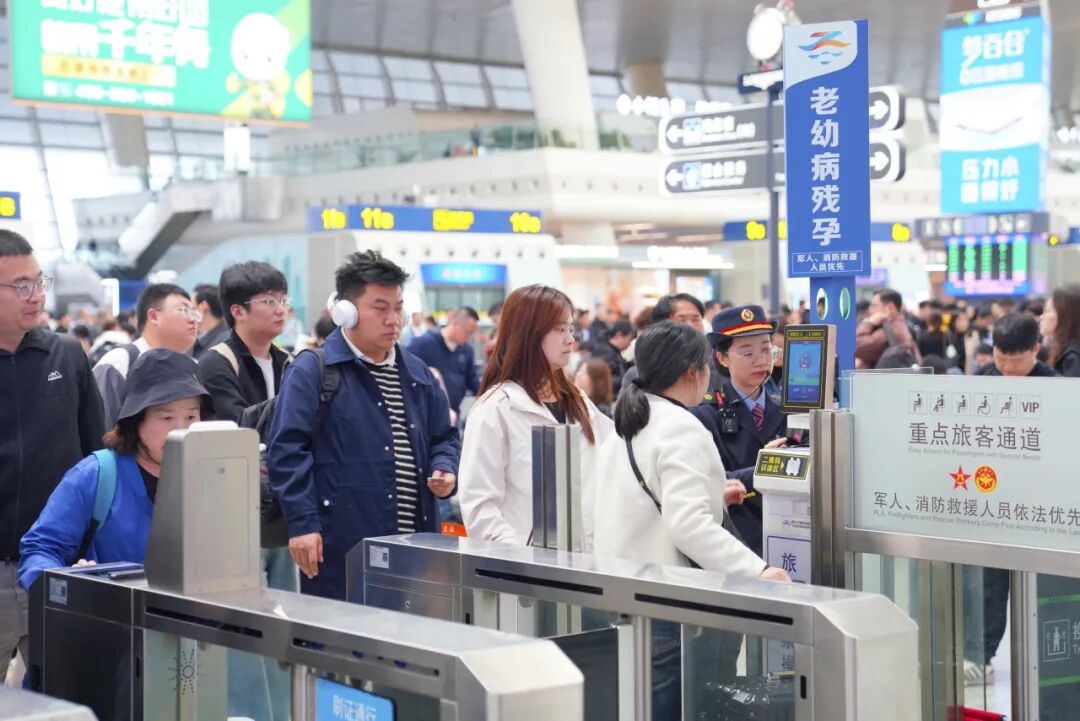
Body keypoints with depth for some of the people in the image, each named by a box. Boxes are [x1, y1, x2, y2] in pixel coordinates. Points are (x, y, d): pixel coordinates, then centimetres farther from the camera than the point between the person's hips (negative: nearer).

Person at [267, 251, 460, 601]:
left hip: (414, 546, 6)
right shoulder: (311, 372, -4)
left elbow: (444, 436, 27)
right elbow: (287, 450, -9)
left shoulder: (417, 373, 18)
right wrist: (302, 523, -16)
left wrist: (445, 470, 5)